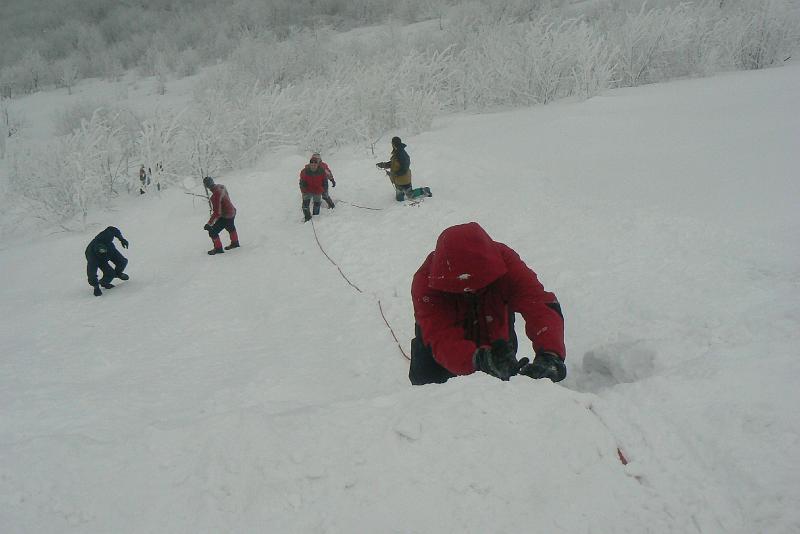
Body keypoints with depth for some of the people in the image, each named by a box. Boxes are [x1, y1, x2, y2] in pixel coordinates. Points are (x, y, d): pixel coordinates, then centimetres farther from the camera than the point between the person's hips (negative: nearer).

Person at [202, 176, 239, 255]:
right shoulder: (221, 186, -8)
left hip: (225, 216, -9)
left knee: (212, 232, 1)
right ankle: (235, 242, 55)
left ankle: (218, 248, 18)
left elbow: (217, 212, -34)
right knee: (230, 228, 34)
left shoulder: (216, 195, -34)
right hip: (232, 212, 9)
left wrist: (209, 224, -30)